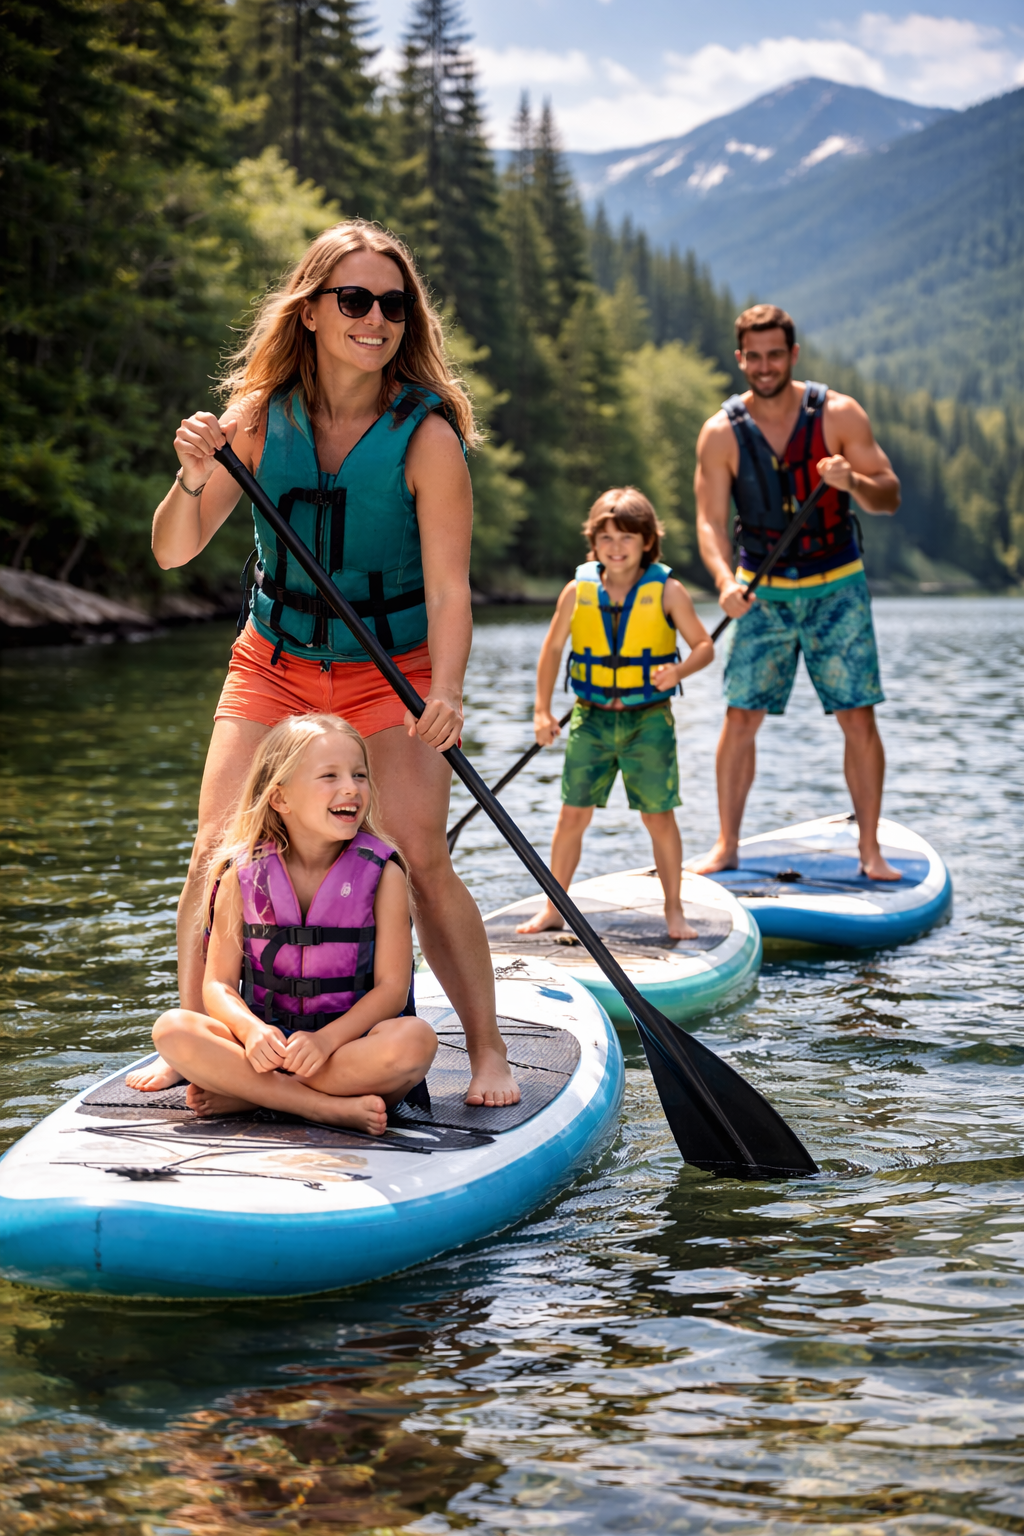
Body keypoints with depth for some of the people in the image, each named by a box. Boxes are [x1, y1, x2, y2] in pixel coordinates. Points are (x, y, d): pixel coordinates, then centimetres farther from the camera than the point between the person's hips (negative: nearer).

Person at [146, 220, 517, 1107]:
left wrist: (444, 695, -39)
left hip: (392, 674, -3)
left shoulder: (427, 436, -18)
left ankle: (488, 1052, 0)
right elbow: (173, 552, -8)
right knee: (217, 852, -8)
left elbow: (447, 591, -23)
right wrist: (194, 477, -28)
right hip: (272, 663, 3)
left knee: (421, 861, -15)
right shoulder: (260, 414, -9)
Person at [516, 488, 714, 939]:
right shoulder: (578, 590, 0)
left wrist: (679, 670, -21)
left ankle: (673, 910, 16)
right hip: (591, 717, 2)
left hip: (648, 720, -1)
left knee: (659, 816, 2)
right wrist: (542, 711, 7)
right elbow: (552, 648, 10)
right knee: (573, 815, 3)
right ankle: (553, 908, 15)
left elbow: (704, 646, 0)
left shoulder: (667, 591, -5)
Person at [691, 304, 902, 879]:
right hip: (763, 593, 1)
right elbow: (711, 520, -8)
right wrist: (725, 581, -26)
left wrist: (852, 482, -26)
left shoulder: (839, 414, -6)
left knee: (860, 720, -4)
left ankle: (871, 850, 6)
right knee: (741, 719, -3)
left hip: (837, 588, 0)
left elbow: (890, 498, -4)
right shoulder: (722, 433, -4)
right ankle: (727, 846, 10)